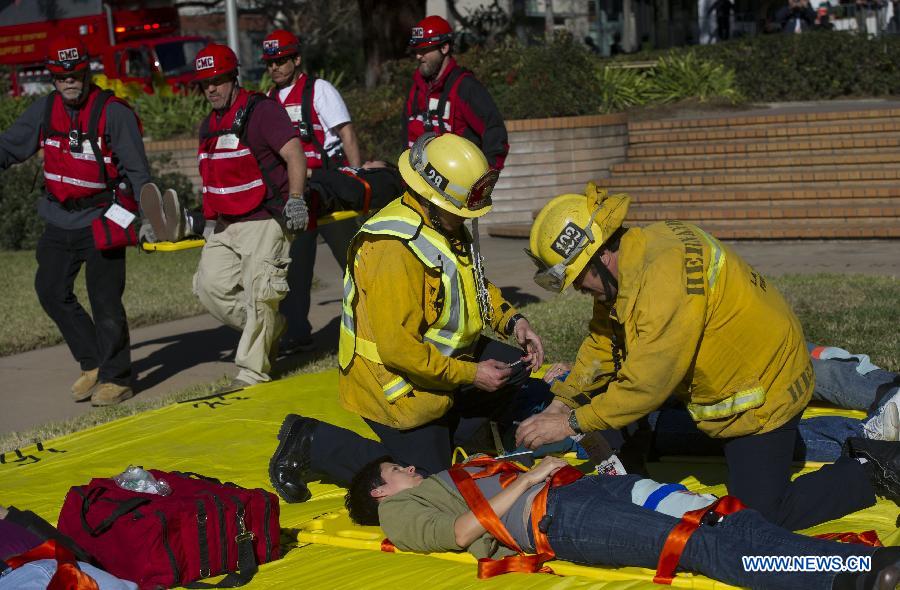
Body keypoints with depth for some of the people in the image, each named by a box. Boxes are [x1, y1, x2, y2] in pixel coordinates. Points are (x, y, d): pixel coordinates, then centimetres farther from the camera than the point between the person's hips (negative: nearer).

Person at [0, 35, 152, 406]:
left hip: (102, 218, -6)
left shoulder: (113, 112, -14)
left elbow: (137, 170, -13)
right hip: (61, 219, 6)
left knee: (104, 300, -5)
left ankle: (116, 378, 9)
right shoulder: (45, 110, 2)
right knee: (51, 290, 6)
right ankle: (92, 363, 21)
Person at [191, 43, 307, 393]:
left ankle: (252, 373, -3)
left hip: (264, 223, -8)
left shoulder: (261, 111, -8)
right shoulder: (210, 125, 17)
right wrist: (209, 216, 26)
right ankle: (270, 330, 19)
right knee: (211, 285, -1)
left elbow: (294, 155, -15)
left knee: (258, 295, -10)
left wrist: (295, 200, -24)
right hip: (225, 226, 8)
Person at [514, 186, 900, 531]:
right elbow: (602, 343, 9)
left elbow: (648, 383, -30)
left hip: (763, 390, -10)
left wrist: (572, 424, -22)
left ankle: (869, 472, 9)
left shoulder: (665, 272, -32)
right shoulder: (623, 268, -1)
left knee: (762, 518, -9)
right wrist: (563, 402, -1)